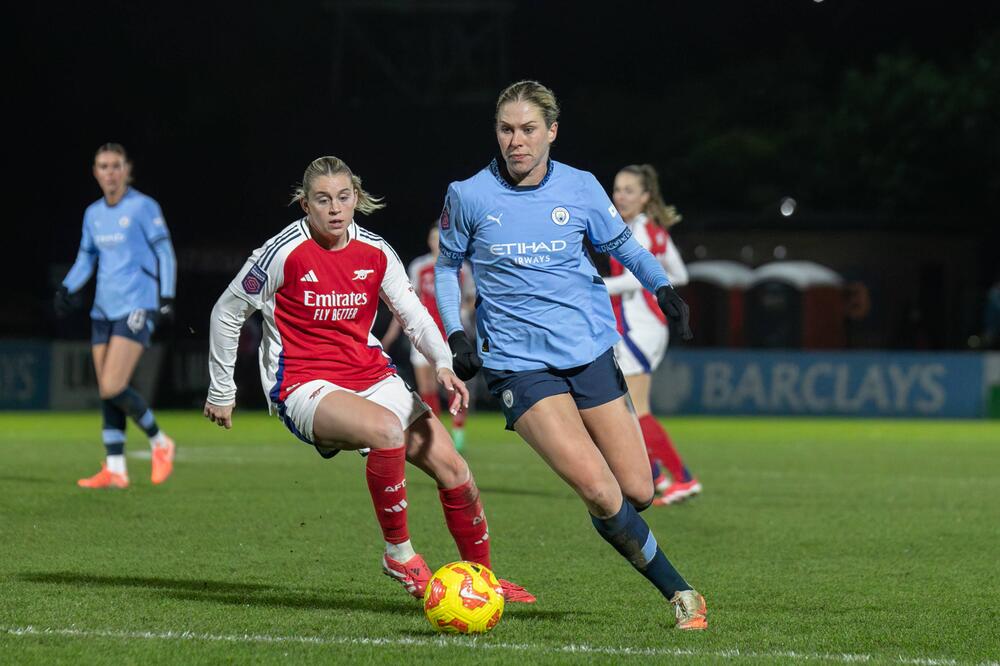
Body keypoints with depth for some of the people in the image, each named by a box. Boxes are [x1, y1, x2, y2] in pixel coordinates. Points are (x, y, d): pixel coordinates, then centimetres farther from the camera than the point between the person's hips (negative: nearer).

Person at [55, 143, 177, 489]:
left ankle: (160, 443, 4)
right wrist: (67, 289, 2)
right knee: (106, 392, 2)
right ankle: (115, 470, 6)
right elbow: (85, 258, 19)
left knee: (113, 387, -16)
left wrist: (167, 298, -10)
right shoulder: (93, 214, 11)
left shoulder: (143, 207, -6)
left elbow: (165, 253, -5)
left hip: (137, 307, -7)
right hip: (104, 310, 7)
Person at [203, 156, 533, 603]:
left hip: (372, 377, 6)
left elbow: (414, 315, 9)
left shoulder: (375, 252, 2)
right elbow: (226, 314, 1)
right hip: (305, 389, -6)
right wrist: (221, 391, 7)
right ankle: (399, 556, -20)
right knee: (387, 430, -36)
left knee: (452, 468, -6)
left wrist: (443, 364, -10)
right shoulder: (284, 253, -10)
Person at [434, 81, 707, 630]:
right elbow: (447, 265, 11)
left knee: (637, 492, -1)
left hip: (591, 352, 3)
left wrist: (661, 285, 0)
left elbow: (621, 244, 17)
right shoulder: (468, 197, -4)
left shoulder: (580, 189, 0)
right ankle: (678, 592, -6)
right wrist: (455, 332, -1)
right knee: (599, 490, -21)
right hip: (520, 364, -3)